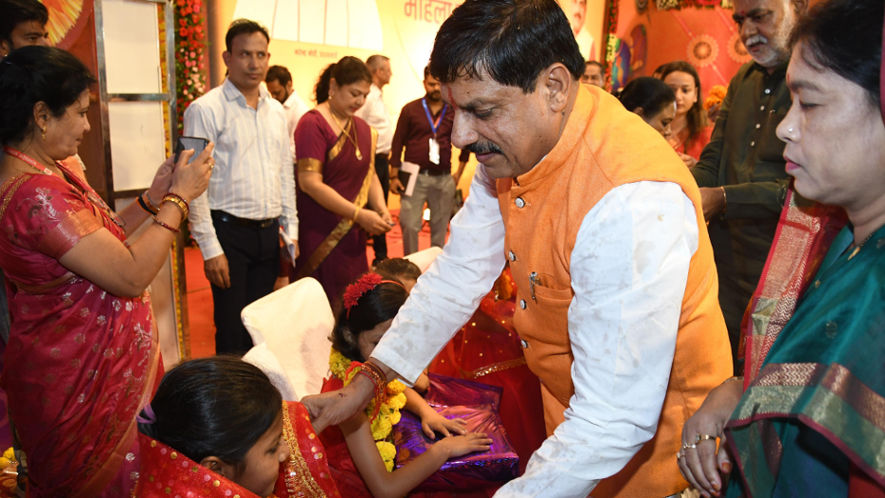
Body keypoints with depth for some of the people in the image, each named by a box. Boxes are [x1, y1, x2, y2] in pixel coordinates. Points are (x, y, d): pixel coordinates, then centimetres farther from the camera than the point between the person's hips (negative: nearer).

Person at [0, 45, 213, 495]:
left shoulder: (55, 171, 5)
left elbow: (102, 237, 12)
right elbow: (131, 275, -28)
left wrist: (151, 199, 2)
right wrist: (179, 198, -19)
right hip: (81, 380, -9)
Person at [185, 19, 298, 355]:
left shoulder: (276, 110, 11)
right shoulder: (206, 109, -8)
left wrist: (291, 230, 11)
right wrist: (210, 248, -15)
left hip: (269, 233, 6)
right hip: (230, 232, -6)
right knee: (233, 333, 1)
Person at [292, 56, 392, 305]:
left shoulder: (362, 128, 12)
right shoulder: (313, 124, -12)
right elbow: (310, 182, -19)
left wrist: (381, 210, -3)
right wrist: (359, 214, -20)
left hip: (352, 235, 7)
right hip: (320, 235, -7)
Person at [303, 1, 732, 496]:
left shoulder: (633, 202, -36)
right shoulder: (509, 147, -9)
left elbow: (617, 420, -34)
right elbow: (458, 274, 0)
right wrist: (366, 382, -3)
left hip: (649, 442, -6)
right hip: (571, 415, 6)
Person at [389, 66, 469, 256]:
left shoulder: (454, 112, 7)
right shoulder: (410, 109, 2)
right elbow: (397, 143, 3)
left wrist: (459, 173, 14)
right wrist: (394, 176, -2)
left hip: (443, 179, 2)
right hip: (414, 176, -2)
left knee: (440, 226, 8)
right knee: (409, 225, -5)